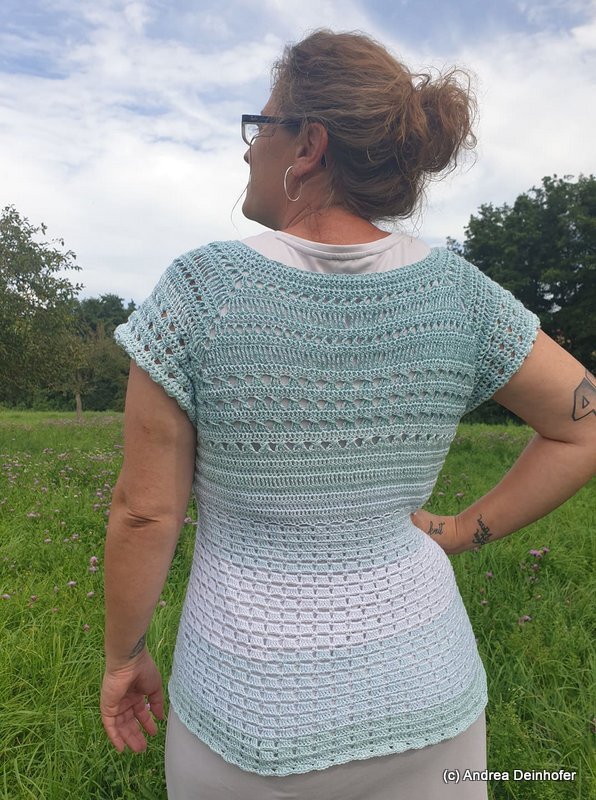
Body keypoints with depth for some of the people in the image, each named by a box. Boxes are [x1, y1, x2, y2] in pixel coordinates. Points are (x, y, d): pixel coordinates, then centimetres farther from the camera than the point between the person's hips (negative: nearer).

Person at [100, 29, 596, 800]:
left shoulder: (200, 289, -20)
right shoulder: (455, 290, -10)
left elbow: (144, 511, -14)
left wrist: (122, 656, 3)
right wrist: (463, 532, 2)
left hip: (255, 707, -2)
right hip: (422, 692, 3)